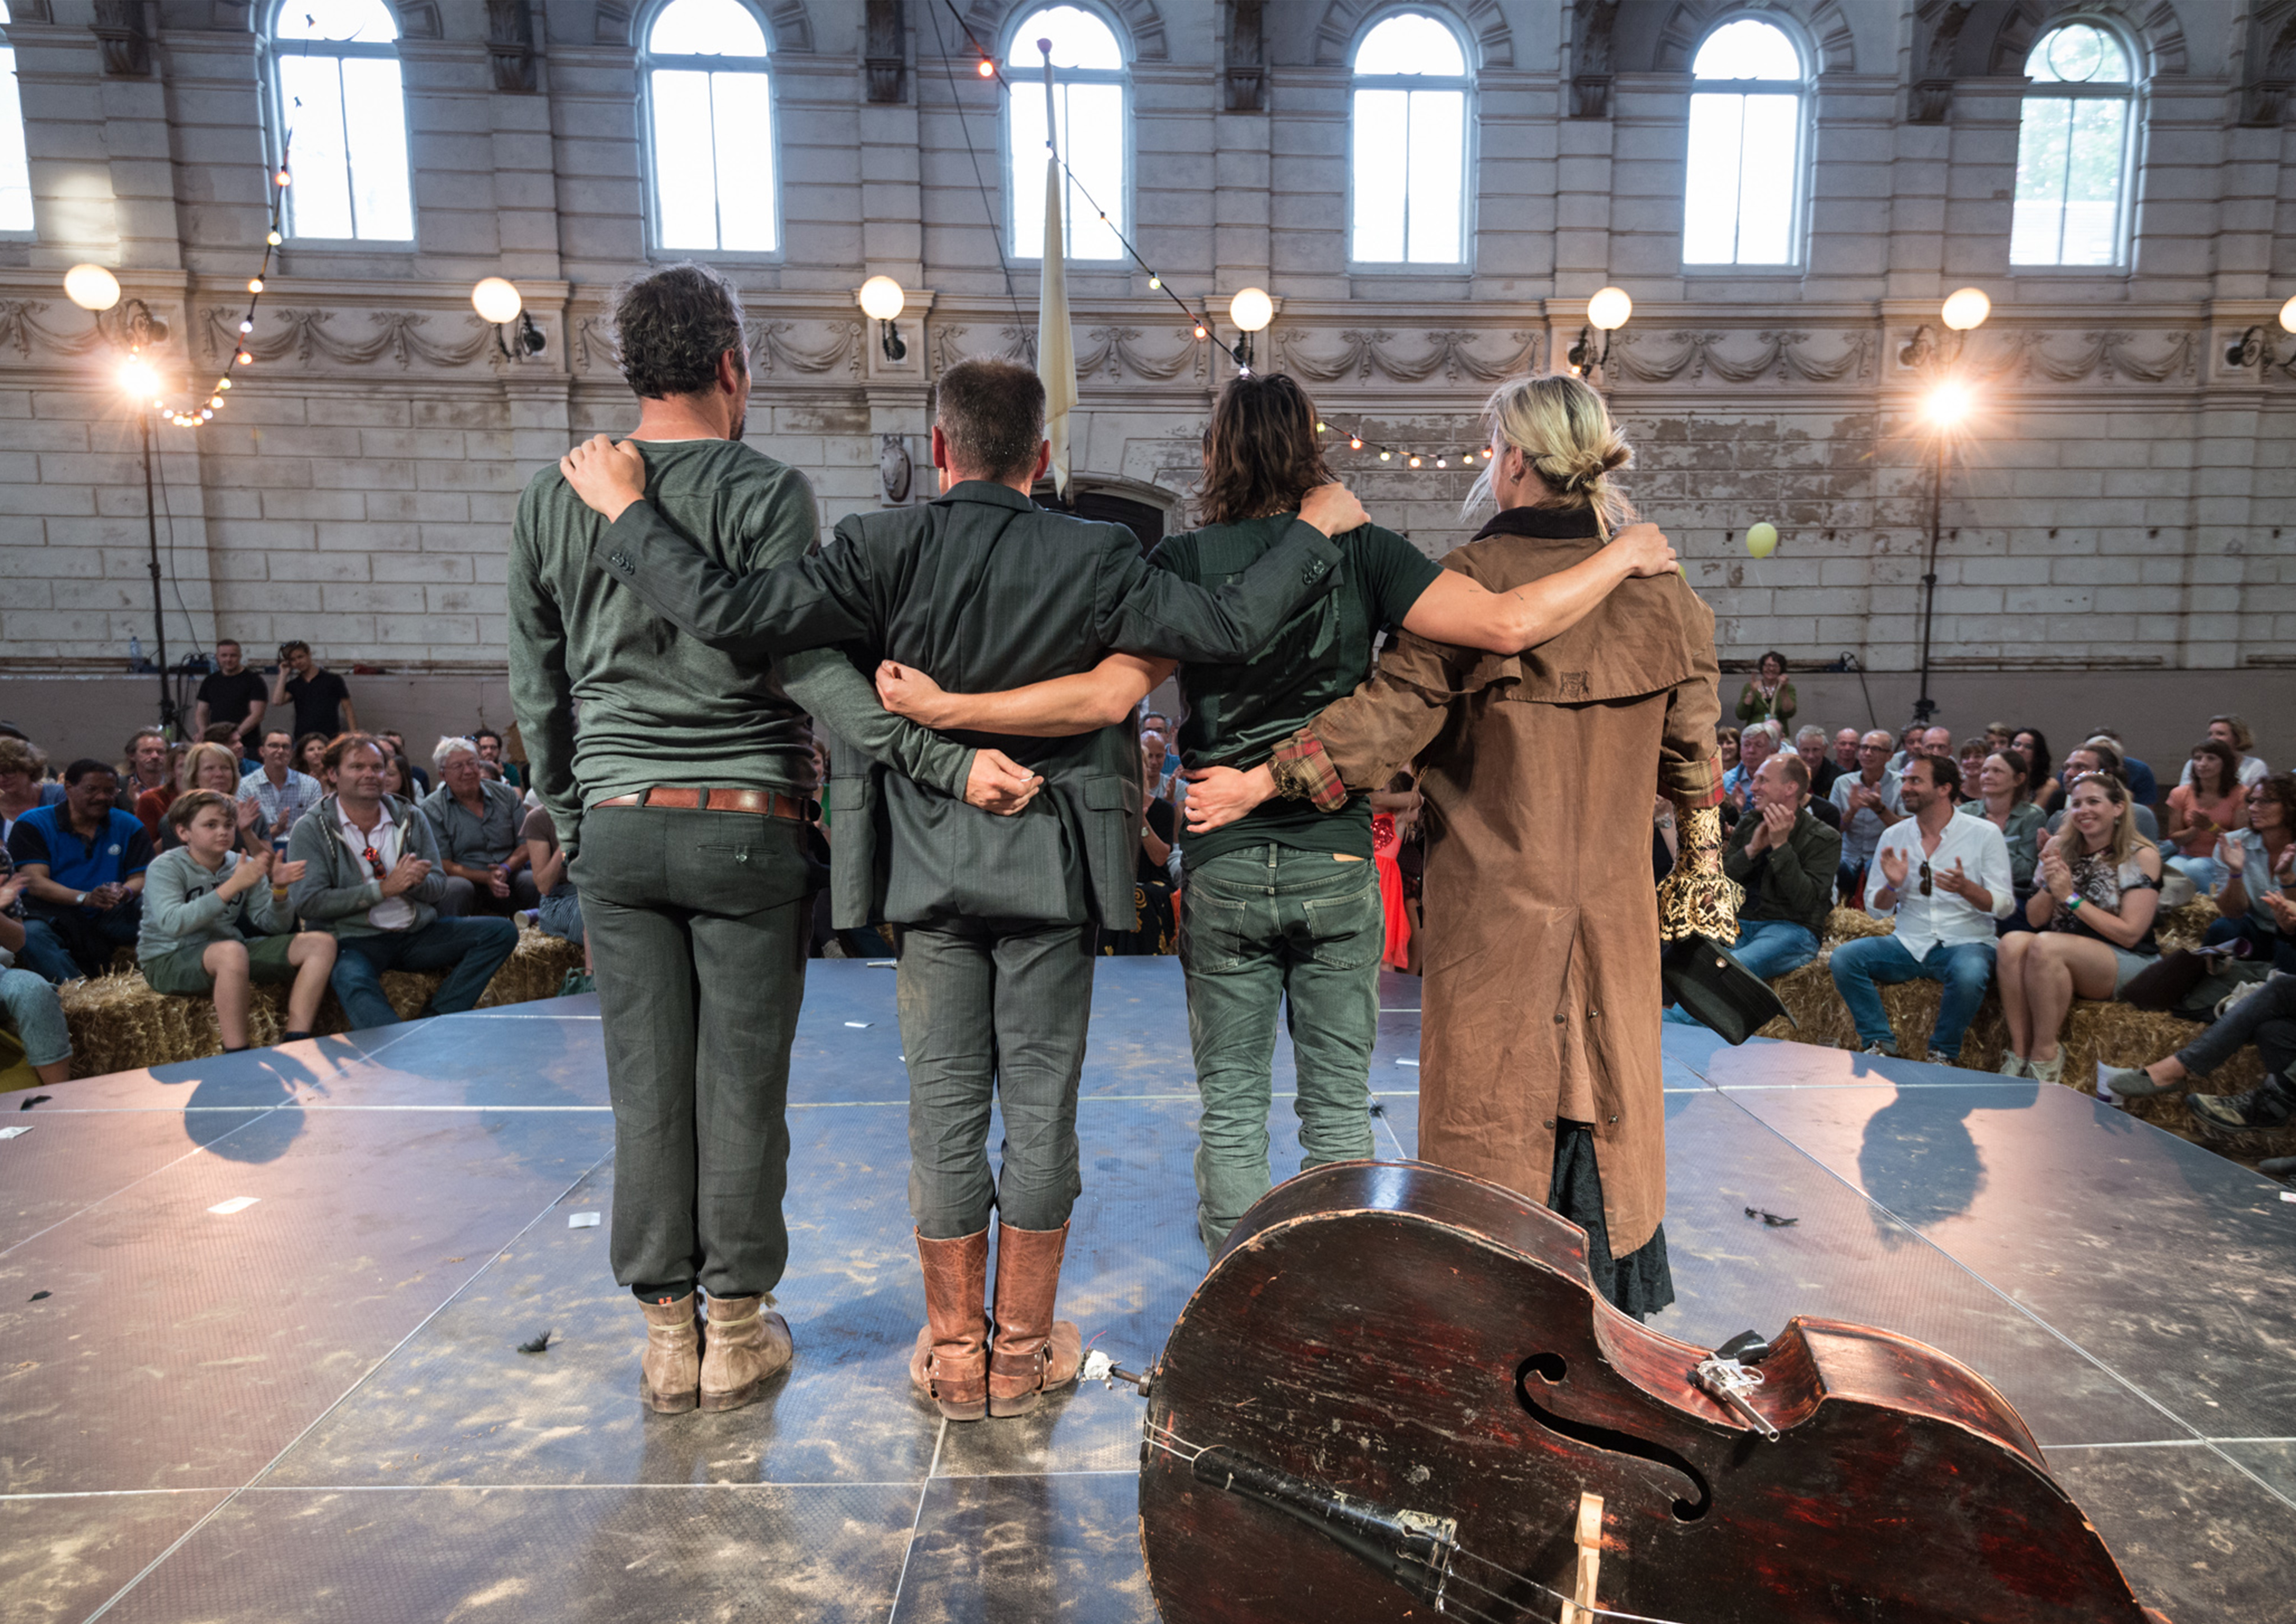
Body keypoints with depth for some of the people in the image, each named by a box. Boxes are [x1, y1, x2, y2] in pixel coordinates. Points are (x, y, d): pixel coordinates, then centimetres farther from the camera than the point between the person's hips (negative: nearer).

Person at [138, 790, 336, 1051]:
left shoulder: (243, 865, 8)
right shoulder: (165, 868, -7)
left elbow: (274, 926, 6)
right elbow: (172, 924, -26)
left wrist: (279, 890, -15)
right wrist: (233, 886, -32)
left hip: (232, 952, 6)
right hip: (168, 961, -6)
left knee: (322, 943, -11)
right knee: (231, 951, -41)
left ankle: (294, 1044, -23)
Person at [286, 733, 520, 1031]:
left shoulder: (411, 818, 12)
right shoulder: (312, 829, 0)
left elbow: (439, 888, 9)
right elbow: (308, 903, -11)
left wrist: (415, 881, -16)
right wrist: (384, 888, -16)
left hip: (416, 934, 5)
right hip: (354, 940, -5)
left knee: (502, 932, -13)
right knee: (352, 982, -39)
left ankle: (436, 1021, -21)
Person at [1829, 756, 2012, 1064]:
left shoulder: (1985, 833, -2)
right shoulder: (1893, 836, 6)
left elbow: (2005, 906, -6)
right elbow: (1876, 910, 8)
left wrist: (1965, 888, -26)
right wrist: (1892, 886, -14)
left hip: (1965, 943, -3)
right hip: (1908, 944, 3)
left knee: (1969, 975, -37)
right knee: (1844, 957, -22)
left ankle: (1942, 1053, -11)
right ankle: (1880, 1044, -7)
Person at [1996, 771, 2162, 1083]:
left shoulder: (2142, 856, -5)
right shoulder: (2060, 846, 8)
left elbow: (2129, 934, -11)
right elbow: (2035, 919, 8)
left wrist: (2071, 898, -14)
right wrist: (2049, 887, -11)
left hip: (2128, 964, -4)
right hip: (2062, 958, 4)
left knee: (2045, 945, -34)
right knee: (2013, 943, -29)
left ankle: (2045, 1055, -24)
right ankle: (2019, 1052, -29)